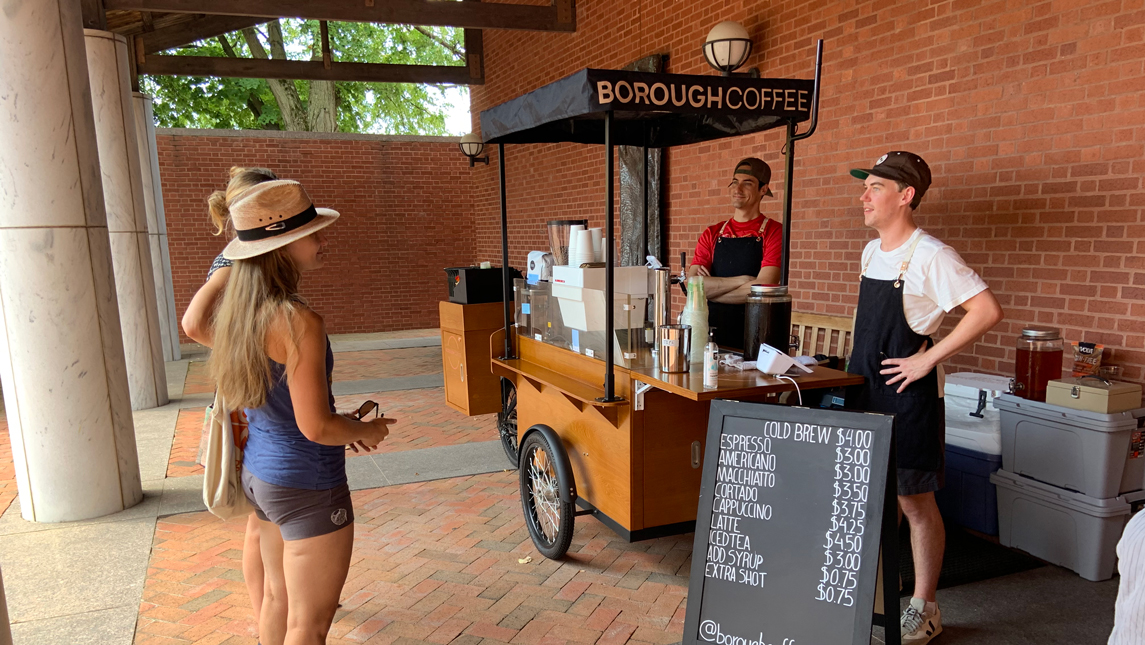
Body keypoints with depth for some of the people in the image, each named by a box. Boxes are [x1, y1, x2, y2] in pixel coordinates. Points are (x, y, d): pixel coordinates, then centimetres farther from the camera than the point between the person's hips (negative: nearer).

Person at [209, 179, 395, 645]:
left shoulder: (238, 311, 2)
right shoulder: (299, 322, -26)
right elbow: (316, 426, -25)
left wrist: (348, 428, 13)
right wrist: (366, 431, -5)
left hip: (260, 472, 9)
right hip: (308, 484, -8)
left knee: (278, 599, 26)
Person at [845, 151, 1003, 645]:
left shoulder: (930, 256, -15)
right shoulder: (871, 252, 9)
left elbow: (988, 311, -21)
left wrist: (928, 359, -20)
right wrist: (860, 369, 14)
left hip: (908, 397, -8)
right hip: (866, 390, 8)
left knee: (914, 501, 3)